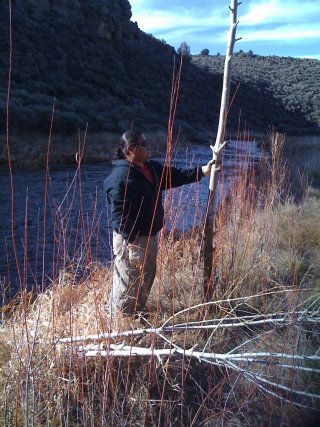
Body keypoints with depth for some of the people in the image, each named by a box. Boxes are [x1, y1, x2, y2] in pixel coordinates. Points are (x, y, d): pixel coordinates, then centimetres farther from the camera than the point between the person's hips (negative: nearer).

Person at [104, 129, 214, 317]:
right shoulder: (122, 176, -24)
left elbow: (175, 176, 16)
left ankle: (138, 312, 44)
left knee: (147, 277, 24)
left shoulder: (152, 168, 6)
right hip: (131, 239, -10)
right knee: (129, 282, 4)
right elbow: (120, 213, -26)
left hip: (150, 235, 10)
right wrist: (131, 242, -26)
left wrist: (201, 171, 7)